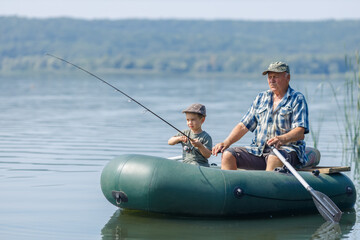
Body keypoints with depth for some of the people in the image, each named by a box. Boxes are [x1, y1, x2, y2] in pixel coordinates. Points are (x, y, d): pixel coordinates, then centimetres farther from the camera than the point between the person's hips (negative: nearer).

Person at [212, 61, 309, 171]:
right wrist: (226, 143, 0)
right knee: (227, 155, -15)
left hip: (286, 149, -5)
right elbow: (244, 126, 17)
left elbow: (300, 132, -11)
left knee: (274, 158, -40)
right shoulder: (261, 98, 19)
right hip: (258, 150, 6)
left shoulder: (297, 99, 2)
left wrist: (282, 139, -32)